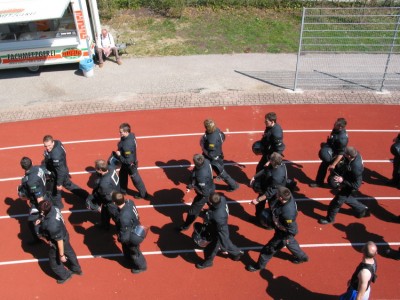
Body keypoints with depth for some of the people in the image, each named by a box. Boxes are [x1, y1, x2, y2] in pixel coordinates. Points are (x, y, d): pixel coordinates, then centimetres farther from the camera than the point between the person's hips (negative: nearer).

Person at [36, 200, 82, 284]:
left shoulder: (52, 226, -44)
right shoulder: (53, 208, -22)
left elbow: (59, 241, -31)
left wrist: (61, 255, -19)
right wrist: (41, 220, -9)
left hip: (57, 244, -8)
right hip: (65, 235, 8)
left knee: (54, 262, 22)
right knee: (69, 252, 32)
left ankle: (65, 276, 49)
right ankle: (77, 269, 58)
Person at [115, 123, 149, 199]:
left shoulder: (127, 145, -41)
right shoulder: (131, 135, -15)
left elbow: (128, 161, -34)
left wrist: (119, 155, -22)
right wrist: (120, 152, -1)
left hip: (130, 164, -8)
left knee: (135, 179, 14)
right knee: (122, 175, 28)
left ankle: (143, 194, 36)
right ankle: (123, 190, 52)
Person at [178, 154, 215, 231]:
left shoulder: (201, 176, -44)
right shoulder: (206, 161, -22)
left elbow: (204, 192, -34)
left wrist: (193, 186, -24)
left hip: (205, 194, -8)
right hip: (210, 188, 8)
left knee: (193, 211, 14)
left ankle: (186, 226, 37)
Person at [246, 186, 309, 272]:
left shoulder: (288, 213, -44)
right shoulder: (287, 196, -25)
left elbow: (291, 230, -28)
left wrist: (284, 241, -16)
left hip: (284, 233, -7)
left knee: (269, 248, 14)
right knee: (290, 242, 34)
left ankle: (259, 265, 40)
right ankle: (302, 257, 59)